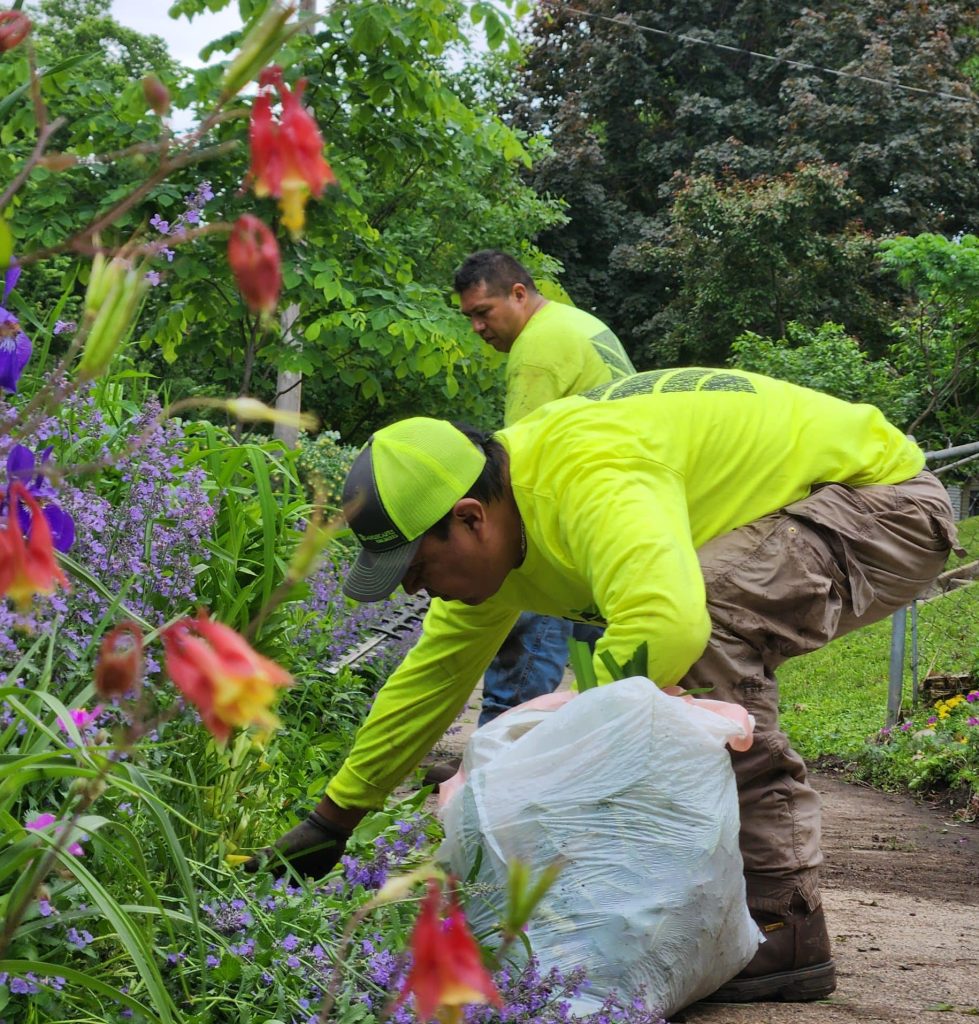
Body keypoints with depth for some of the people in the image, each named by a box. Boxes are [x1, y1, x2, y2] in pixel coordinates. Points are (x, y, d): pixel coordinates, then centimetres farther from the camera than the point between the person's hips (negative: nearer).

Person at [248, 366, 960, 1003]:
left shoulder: (587, 475, -34)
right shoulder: (494, 528, -2)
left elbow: (666, 623, -50)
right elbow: (435, 671, 10)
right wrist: (333, 819, 14)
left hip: (889, 499, -10)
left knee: (705, 630, -30)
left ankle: (787, 925, -23)